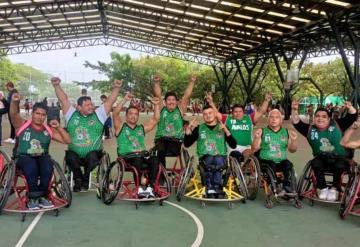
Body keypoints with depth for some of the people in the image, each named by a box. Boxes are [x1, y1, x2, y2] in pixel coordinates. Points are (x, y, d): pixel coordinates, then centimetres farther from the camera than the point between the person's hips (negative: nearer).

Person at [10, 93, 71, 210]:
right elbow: (14, 114, -19)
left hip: (42, 157, 3)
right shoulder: (22, 125, 2)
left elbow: (67, 140, 7)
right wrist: (15, 102, -40)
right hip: (23, 157, -2)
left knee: (48, 167, -32)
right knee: (32, 167, -36)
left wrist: (58, 127, -6)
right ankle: (33, 198, -19)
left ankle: (42, 196, -12)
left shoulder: (49, 130, 8)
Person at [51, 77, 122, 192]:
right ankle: (79, 178, -4)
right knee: (70, 157, -30)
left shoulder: (98, 115, 6)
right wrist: (57, 86, -7)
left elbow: (110, 101, 1)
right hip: (75, 154, 1)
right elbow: (63, 99, 4)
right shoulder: (72, 115, 9)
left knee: (92, 156, -32)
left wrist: (116, 88, -10)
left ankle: (85, 179, -4)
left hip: (93, 154, 0)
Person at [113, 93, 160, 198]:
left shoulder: (142, 128, 23)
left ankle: (150, 188, -29)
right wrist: (124, 100, -15)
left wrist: (156, 105, 3)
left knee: (154, 159, -27)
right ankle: (139, 188, -33)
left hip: (142, 157, 4)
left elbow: (155, 120, 16)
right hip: (126, 158, -3)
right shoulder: (121, 127, 12)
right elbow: (115, 114, -5)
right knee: (137, 158, -36)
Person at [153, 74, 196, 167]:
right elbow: (158, 95, 4)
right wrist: (157, 82, -10)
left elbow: (187, 96, 4)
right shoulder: (161, 109, 13)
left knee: (173, 150, -32)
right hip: (161, 139, 0)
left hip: (176, 140, 0)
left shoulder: (180, 110, 11)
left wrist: (191, 82, -5)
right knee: (160, 151, -31)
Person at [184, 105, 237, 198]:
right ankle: (217, 187, -33)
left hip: (220, 157, 0)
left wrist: (226, 130, -10)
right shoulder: (199, 128, 14)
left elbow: (233, 145, 1)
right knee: (209, 160, -34)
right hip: (204, 158, 0)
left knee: (218, 160, -34)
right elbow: (187, 144, 7)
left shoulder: (223, 128, 12)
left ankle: (211, 188, -30)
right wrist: (188, 128, -5)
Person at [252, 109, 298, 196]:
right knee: (272, 165, -33)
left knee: (288, 164, -29)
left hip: (281, 162, 2)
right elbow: (254, 149, -1)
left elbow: (292, 150, 9)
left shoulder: (286, 132, 11)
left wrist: (293, 140, -10)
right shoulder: (262, 131, 4)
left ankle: (288, 188, -20)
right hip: (265, 162, -2)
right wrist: (256, 138, -18)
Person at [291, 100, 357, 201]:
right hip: (322, 159, 1)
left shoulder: (337, 125, 0)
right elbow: (297, 123, -6)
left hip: (339, 158, -1)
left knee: (340, 165, -35)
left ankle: (334, 189, -9)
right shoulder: (310, 129, 3)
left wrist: (350, 108, -26)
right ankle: (323, 189, -13)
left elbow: (352, 116, -4)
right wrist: (295, 110, -21)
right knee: (315, 163, -32)